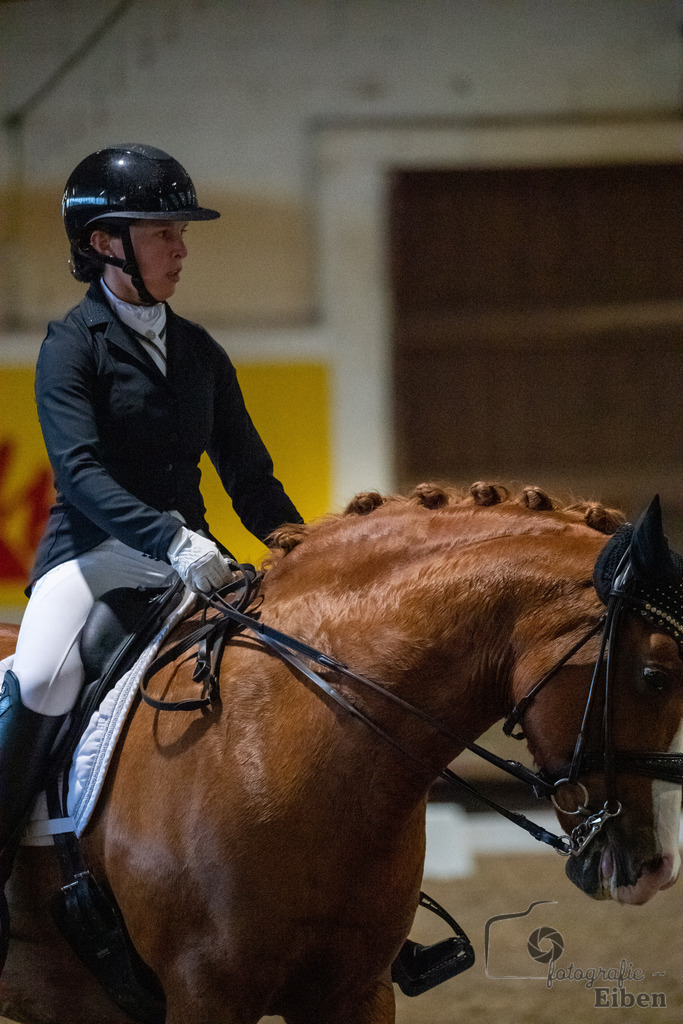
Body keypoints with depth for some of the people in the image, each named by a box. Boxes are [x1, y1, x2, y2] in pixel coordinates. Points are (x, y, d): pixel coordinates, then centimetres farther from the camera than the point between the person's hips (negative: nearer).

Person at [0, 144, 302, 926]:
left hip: (186, 554, 6)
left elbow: (249, 477, 17)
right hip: (93, 552, -6)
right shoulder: (73, 346, -3)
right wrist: (170, 539, -31)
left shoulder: (199, 353, 15)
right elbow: (79, 470, -17)